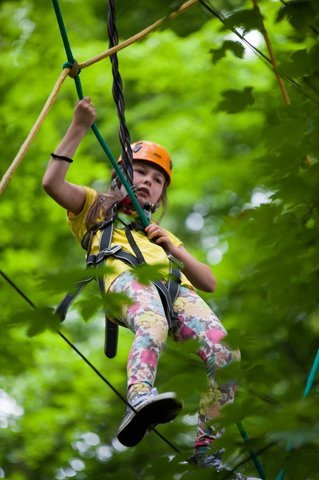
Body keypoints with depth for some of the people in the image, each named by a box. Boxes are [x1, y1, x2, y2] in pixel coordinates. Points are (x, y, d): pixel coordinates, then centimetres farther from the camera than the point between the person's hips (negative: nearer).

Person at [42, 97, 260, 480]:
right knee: (153, 323, -43)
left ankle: (205, 449, -28)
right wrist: (79, 128, 11)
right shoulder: (96, 208, 36)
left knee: (226, 355, -27)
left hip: (176, 286, 4)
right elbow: (52, 183, 15)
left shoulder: (165, 235, 44)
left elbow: (209, 283, 30)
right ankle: (140, 399, -70)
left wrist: (174, 250, 14)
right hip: (125, 278, -4)